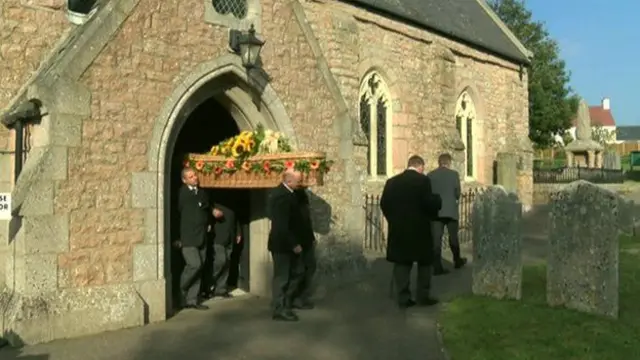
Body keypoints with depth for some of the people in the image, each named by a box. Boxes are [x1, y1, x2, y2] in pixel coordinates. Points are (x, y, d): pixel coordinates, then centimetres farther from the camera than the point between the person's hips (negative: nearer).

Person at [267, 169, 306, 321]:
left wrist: (295, 242, 15)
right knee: (282, 276, 2)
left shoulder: (285, 192, 8)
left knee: (298, 271, 17)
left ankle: (286, 301, 29)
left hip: (288, 242, 10)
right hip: (283, 244, -10)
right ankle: (279, 309, 15)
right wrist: (294, 244, -19)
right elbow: (282, 225, -27)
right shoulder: (282, 196, -24)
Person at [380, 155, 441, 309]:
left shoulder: (392, 181, 5)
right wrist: (437, 200, 6)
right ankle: (422, 296, 14)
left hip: (398, 229, 4)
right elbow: (429, 204, -16)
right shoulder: (423, 180, -9)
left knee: (401, 264, 8)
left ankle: (403, 298, 8)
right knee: (424, 263, 12)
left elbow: (384, 204, 4)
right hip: (419, 229, -4)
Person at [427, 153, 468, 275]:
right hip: (451, 210, -1)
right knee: (453, 236, 15)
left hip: (435, 211, 1)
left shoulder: (430, 175, 2)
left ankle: (437, 267, -4)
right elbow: (458, 193, -2)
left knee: (436, 238, -1)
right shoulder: (454, 174, -3)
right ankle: (457, 261, 30)